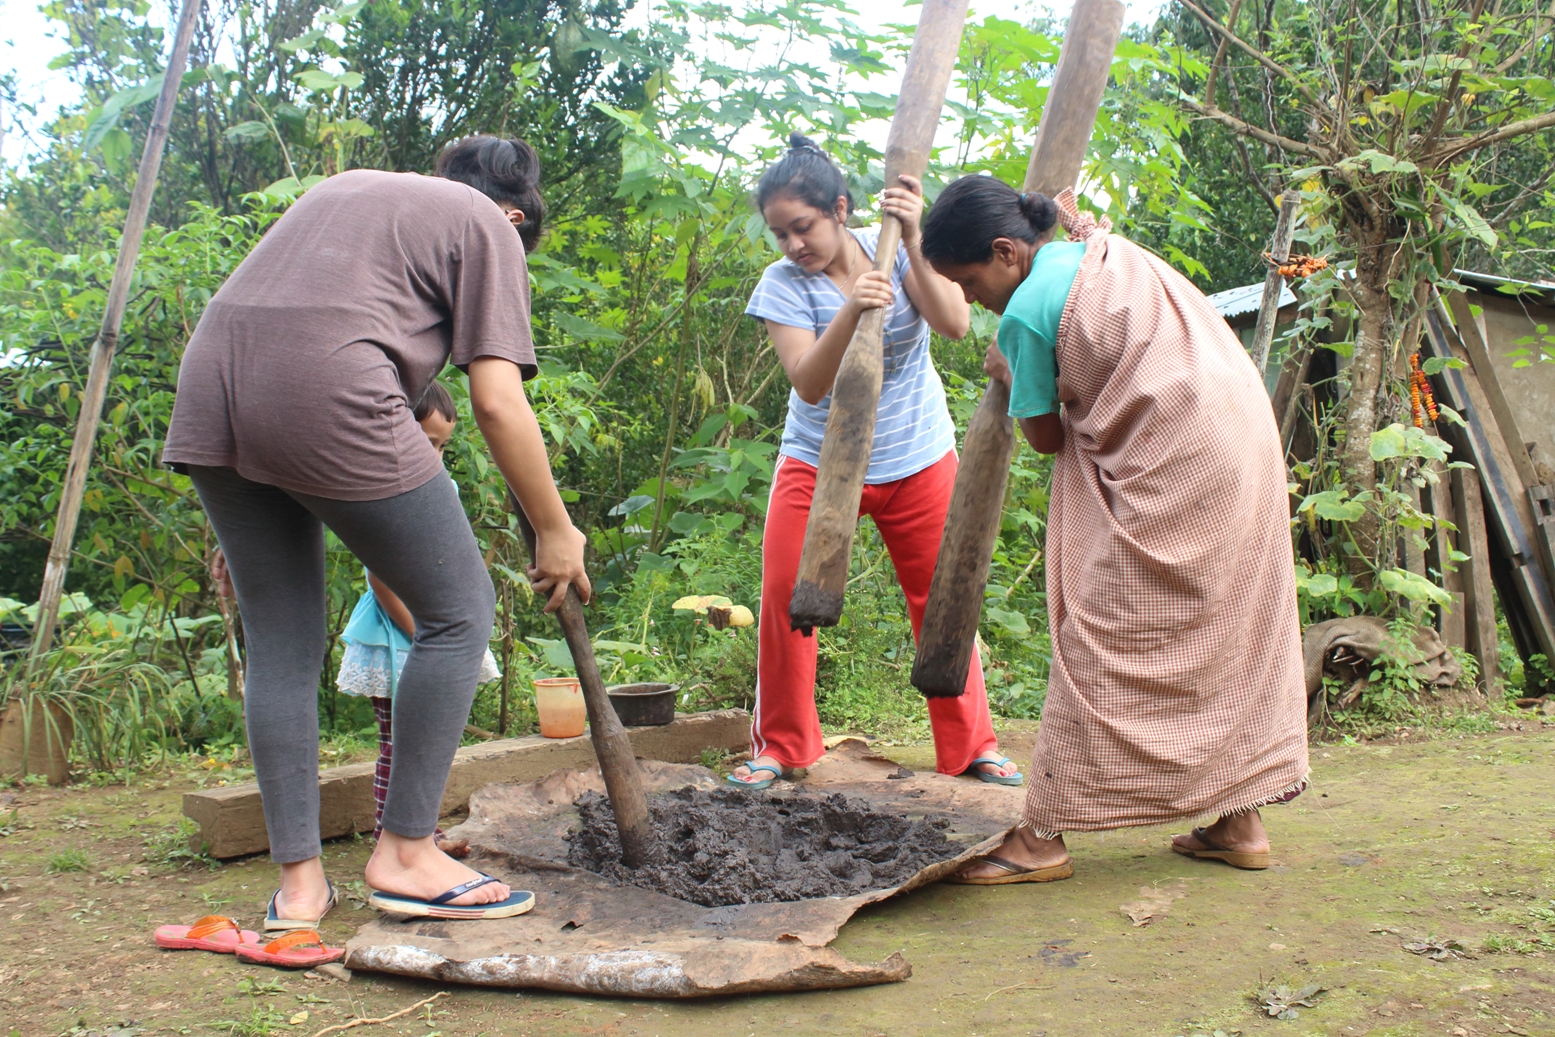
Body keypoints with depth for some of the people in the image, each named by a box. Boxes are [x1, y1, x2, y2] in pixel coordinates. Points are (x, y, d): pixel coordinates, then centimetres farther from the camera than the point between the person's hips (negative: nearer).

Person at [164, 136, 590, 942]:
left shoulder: (345, 186, 32)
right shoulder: (487, 227, 12)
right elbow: (497, 401, 0)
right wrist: (556, 531, 9)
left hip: (209, 395, 8)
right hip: (328, 399, -7)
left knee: (280, 640, 13)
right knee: (458, 611, 6)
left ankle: (297, 879, 15)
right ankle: (406, 853, 8)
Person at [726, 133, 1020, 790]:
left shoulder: (894, 248, -8)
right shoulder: (783, 284, -12)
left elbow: (954, 324, -23)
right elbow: (808, 384, -25)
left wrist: (914, 240, -32)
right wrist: (850, 311, -39)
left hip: (918, 458, 1)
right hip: (819, 461, 0)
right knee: (784, 598, -5)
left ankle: (971, 744, 21)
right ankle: (781, 745, 13)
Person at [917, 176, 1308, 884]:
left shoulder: (1025, 313, -10)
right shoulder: (1106, 248, 14)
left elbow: (1046, 438, -1)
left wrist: (1007, 376, 17)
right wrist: (1076, 218, 48)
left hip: (1168, 471, -9)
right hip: (1244, 445, 9)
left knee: (1101, 638, -4)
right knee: (1230, 628, 13)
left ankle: (1044, 836, 0)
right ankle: (1240, 821, 20)